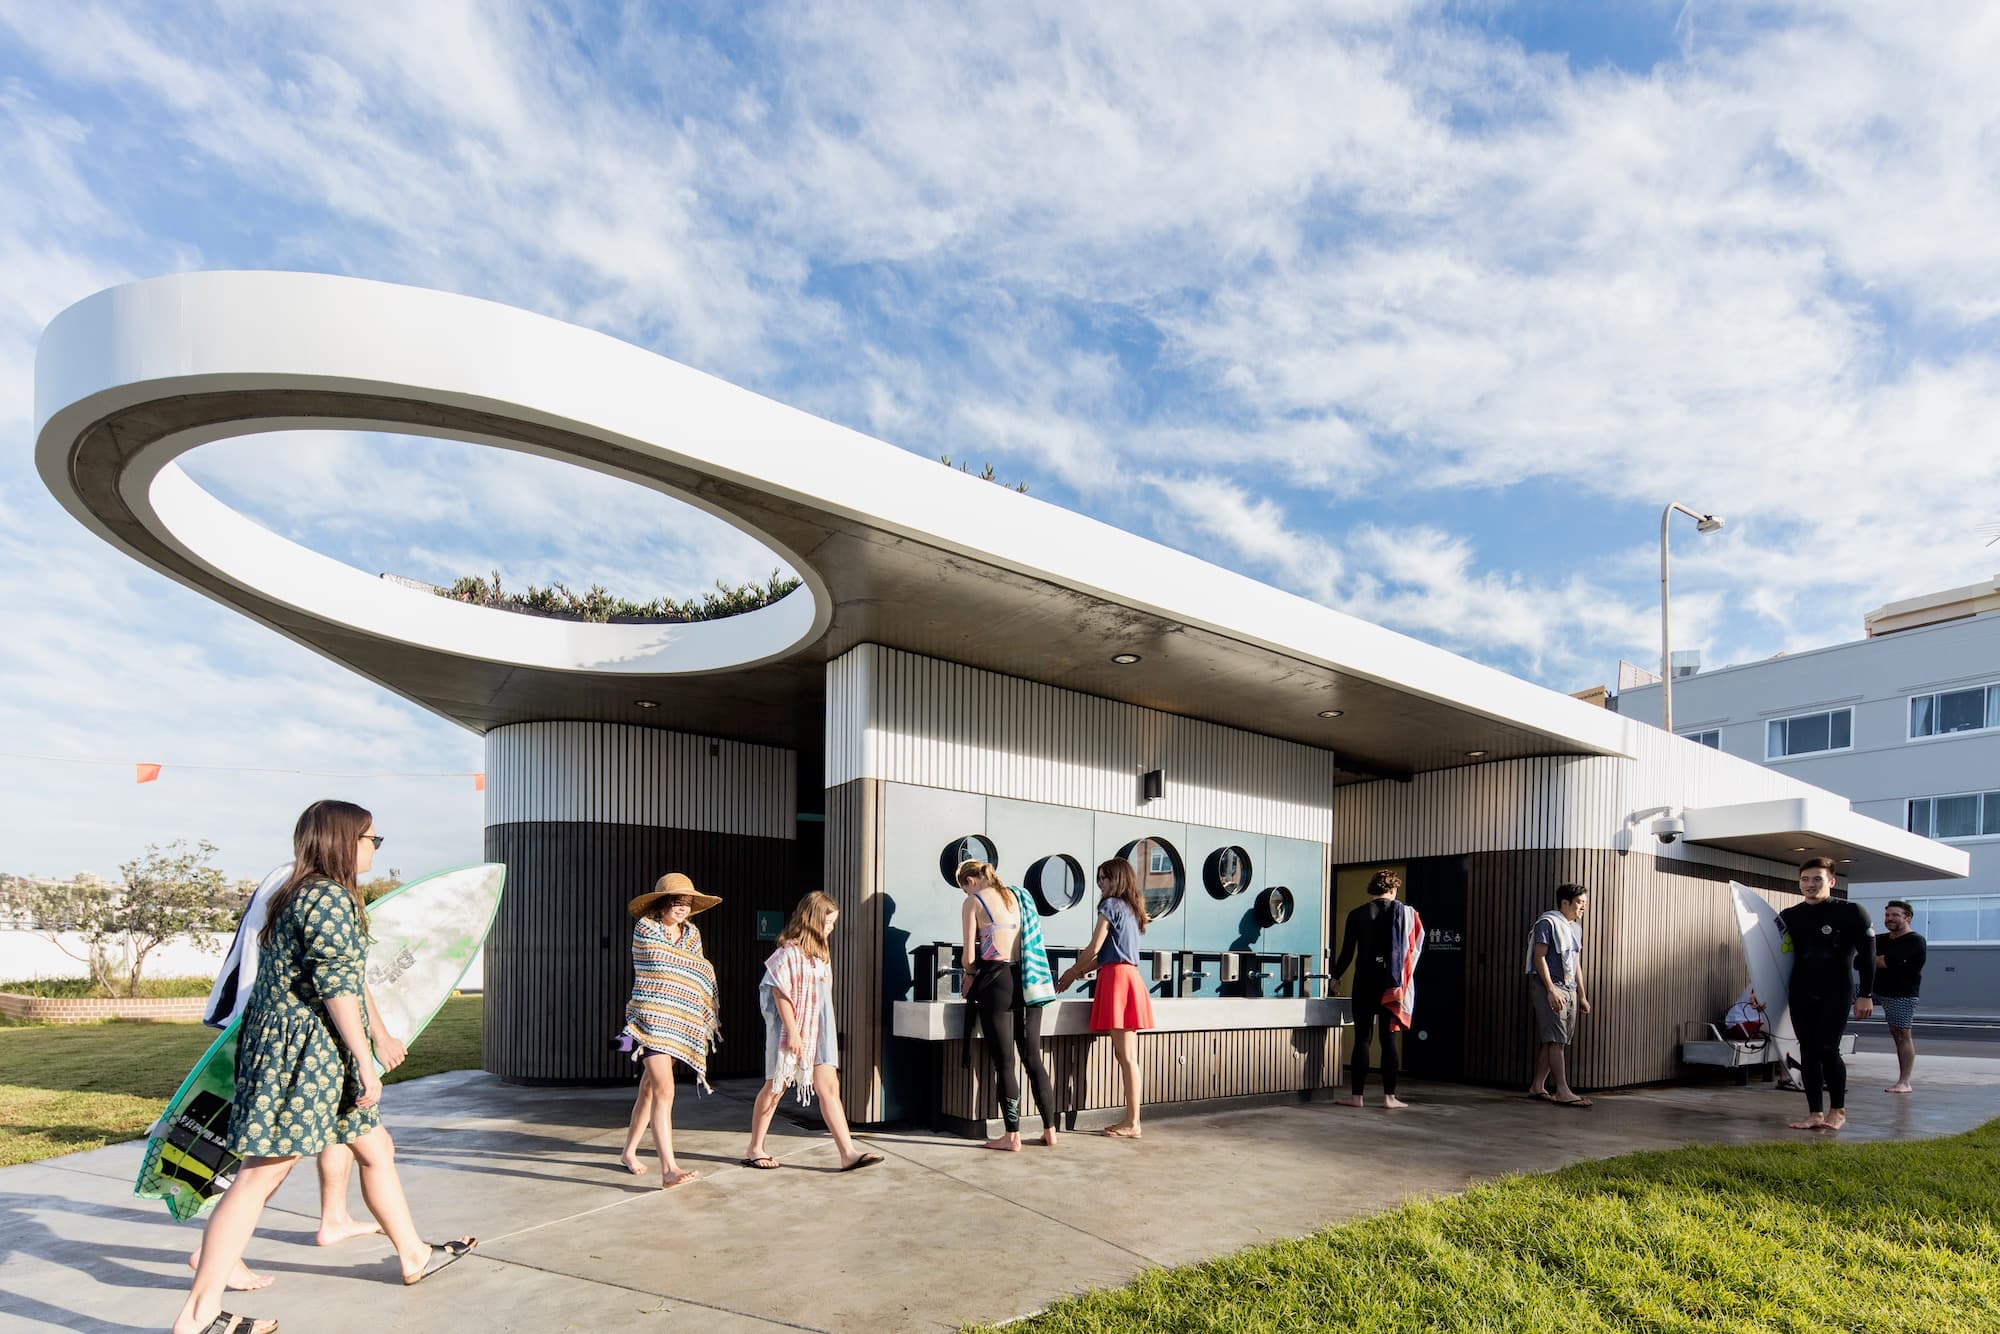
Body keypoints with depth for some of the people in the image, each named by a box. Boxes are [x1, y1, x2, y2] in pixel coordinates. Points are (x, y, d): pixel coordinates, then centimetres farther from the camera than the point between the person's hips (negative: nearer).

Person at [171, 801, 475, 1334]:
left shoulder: (300, 894, 17)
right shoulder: (330, 897, -15)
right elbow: (337, 985, -20)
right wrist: (365, 1063, -18)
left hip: (292, 1046, 11)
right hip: (306, 1052, -11)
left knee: (375, 1148, 15)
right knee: (263, 1172, -6)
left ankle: (414, 1255, 26)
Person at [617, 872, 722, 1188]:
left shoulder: (693, 934, 10)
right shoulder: (644, 929, -5)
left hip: (680, 1023, 6)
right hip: (651, 1019, -6)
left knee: (649, 1089, 16)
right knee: (664, 1090, -17)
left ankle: (629, 1152, 32)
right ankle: (668, 1169, -21)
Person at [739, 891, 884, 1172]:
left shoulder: (821, 953, 13)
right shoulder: (789, 951, -13)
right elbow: (780, 993, -17)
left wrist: (830, 1030, 17)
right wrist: (792, 1031, -19)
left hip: (818, 1030, 7)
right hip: (792, 1029, -7)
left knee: (829, 1087, -1)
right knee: (776, 1086, 6)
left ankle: (848, 1153, -6)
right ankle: (754, 1149, 21)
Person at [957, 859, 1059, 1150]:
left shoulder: (974, 901, 0)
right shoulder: (1017, 897, 15)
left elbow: (970, 956, -5)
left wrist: (969, 974, 17)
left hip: (996, 981, -5)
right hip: (1026, 981, 5)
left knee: (1004, 1062, 2)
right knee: (1033, 1058, 12)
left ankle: (1012, 1136, 6)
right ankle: (1050, 1130, 15)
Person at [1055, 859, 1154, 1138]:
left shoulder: (1110, 905, -5)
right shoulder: (1131, 909, 20)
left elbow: (1094, 948, -8)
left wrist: (1072, 972, 7)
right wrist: (1078, 972, 20)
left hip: (1116, 978, -9)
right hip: (1131, 976, 9)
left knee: (1126, 1056, -7)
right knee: (1125, 1055, 9)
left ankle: (1132, 1124, -5)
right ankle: (1131, 1120, 11)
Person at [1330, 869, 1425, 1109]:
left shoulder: (1357, 915, -1)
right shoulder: (1403, 912, -1)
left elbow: (1347, 951, 1)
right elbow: (1414, 948, 2)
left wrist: (1337, 976, 16)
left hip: (1364, 981, 0)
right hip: (1391, 981, 0)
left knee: (1361, 1038, 3)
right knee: (1388, 1039, 5)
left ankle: (1356, 1095, 4)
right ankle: (1389, 1096, 6)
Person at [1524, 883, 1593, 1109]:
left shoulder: (1576, 928, 19)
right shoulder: (1547, 923, -8)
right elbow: (1539, 957, -14)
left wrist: (1582, 996, 19)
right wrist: (1551, 990, -20)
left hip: (1569, 990, 8)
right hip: (1550, 989, -8)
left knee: (1550, 1041, 7)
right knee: (1557, 1039, -11)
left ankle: (1537, 1087, 12)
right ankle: (1562, 1091, -11)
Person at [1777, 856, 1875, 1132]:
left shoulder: (1851, 913, -3)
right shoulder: (1789, 917, 8)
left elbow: (1867, 956, -4)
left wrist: (1865, 995, -9)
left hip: (1836, 994, -4)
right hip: (1801, 995, 4)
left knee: (1827, 1049, -11)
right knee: (1808, 1052, 3)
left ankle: (1838, 1110, 7)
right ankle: (1815, 1113, 9)